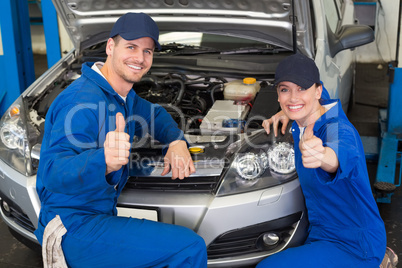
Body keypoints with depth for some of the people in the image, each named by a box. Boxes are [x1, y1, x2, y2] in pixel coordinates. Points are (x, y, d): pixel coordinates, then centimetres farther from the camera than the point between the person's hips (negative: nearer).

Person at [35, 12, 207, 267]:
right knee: (191, 247, -17)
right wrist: (104, 161, -52)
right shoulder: (82, 101, -22)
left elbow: (154, 114, 25)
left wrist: (177, 142, 3)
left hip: (100, 215, 9)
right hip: (76, 229, -9)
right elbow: (53, 174, -32)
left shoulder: (124, 95, 8)